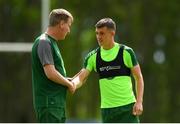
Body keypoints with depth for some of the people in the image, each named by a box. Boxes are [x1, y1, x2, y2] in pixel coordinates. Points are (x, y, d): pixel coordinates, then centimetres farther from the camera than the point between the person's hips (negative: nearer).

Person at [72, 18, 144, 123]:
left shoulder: (126, 52, -4)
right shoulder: (93, 56, 5)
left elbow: (139, 78, 0)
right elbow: (81, 78, -1)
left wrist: (139, 102, -10)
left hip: (127, 107, -3)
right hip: (107, 109, 3)